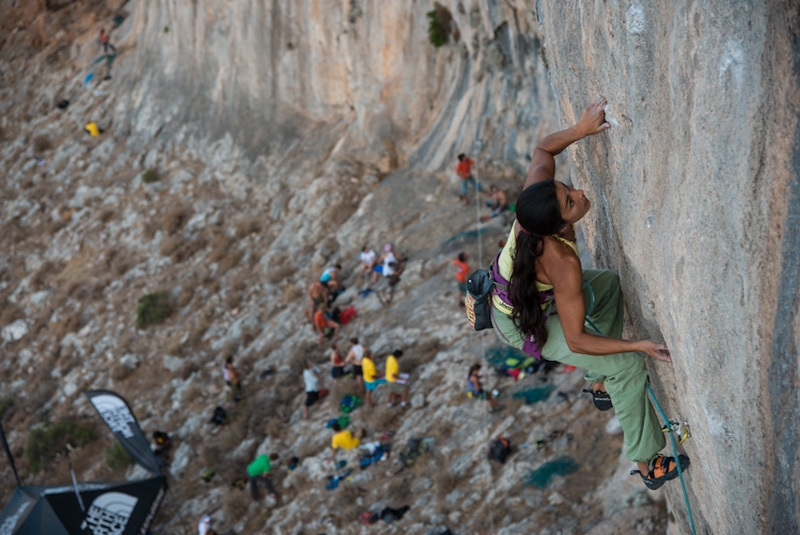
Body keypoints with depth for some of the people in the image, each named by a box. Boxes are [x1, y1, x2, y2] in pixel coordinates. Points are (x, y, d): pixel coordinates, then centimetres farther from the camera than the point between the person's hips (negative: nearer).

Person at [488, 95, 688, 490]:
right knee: (627, 366, -11)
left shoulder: (535, 191, -25)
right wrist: (640, 346, -30)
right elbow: (576, 341, -31)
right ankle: (646, 464, 2)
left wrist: (581, 129, -16)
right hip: (525, 324, -8)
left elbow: (543, 149, 0)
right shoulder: (563, 265, -40)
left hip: (511, 291, 8)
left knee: (609, 283, 24)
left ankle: (601, 380, 35)